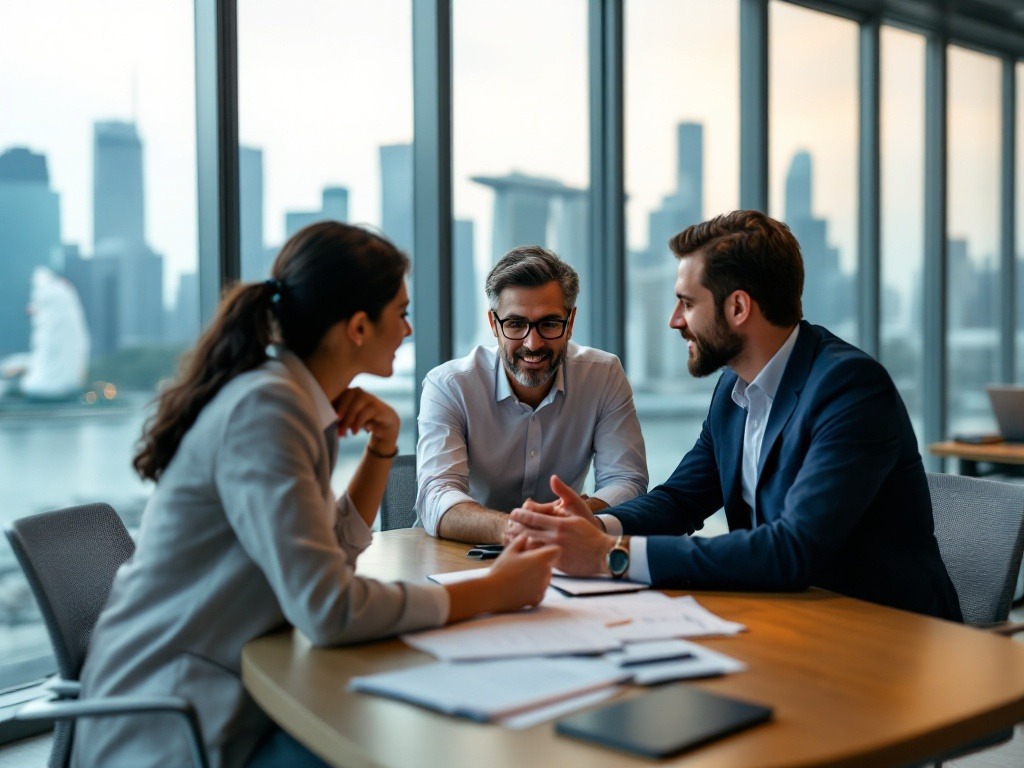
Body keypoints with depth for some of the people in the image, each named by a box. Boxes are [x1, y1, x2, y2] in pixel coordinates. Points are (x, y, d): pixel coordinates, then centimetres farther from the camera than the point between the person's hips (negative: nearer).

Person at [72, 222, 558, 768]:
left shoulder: (292, 398, 5)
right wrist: (492, 592, -19)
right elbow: (328, 609, -29)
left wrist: (382, 449, 3)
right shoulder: (262, 410, -22)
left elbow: (331, 549, 17)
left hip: (226, 696, 8)